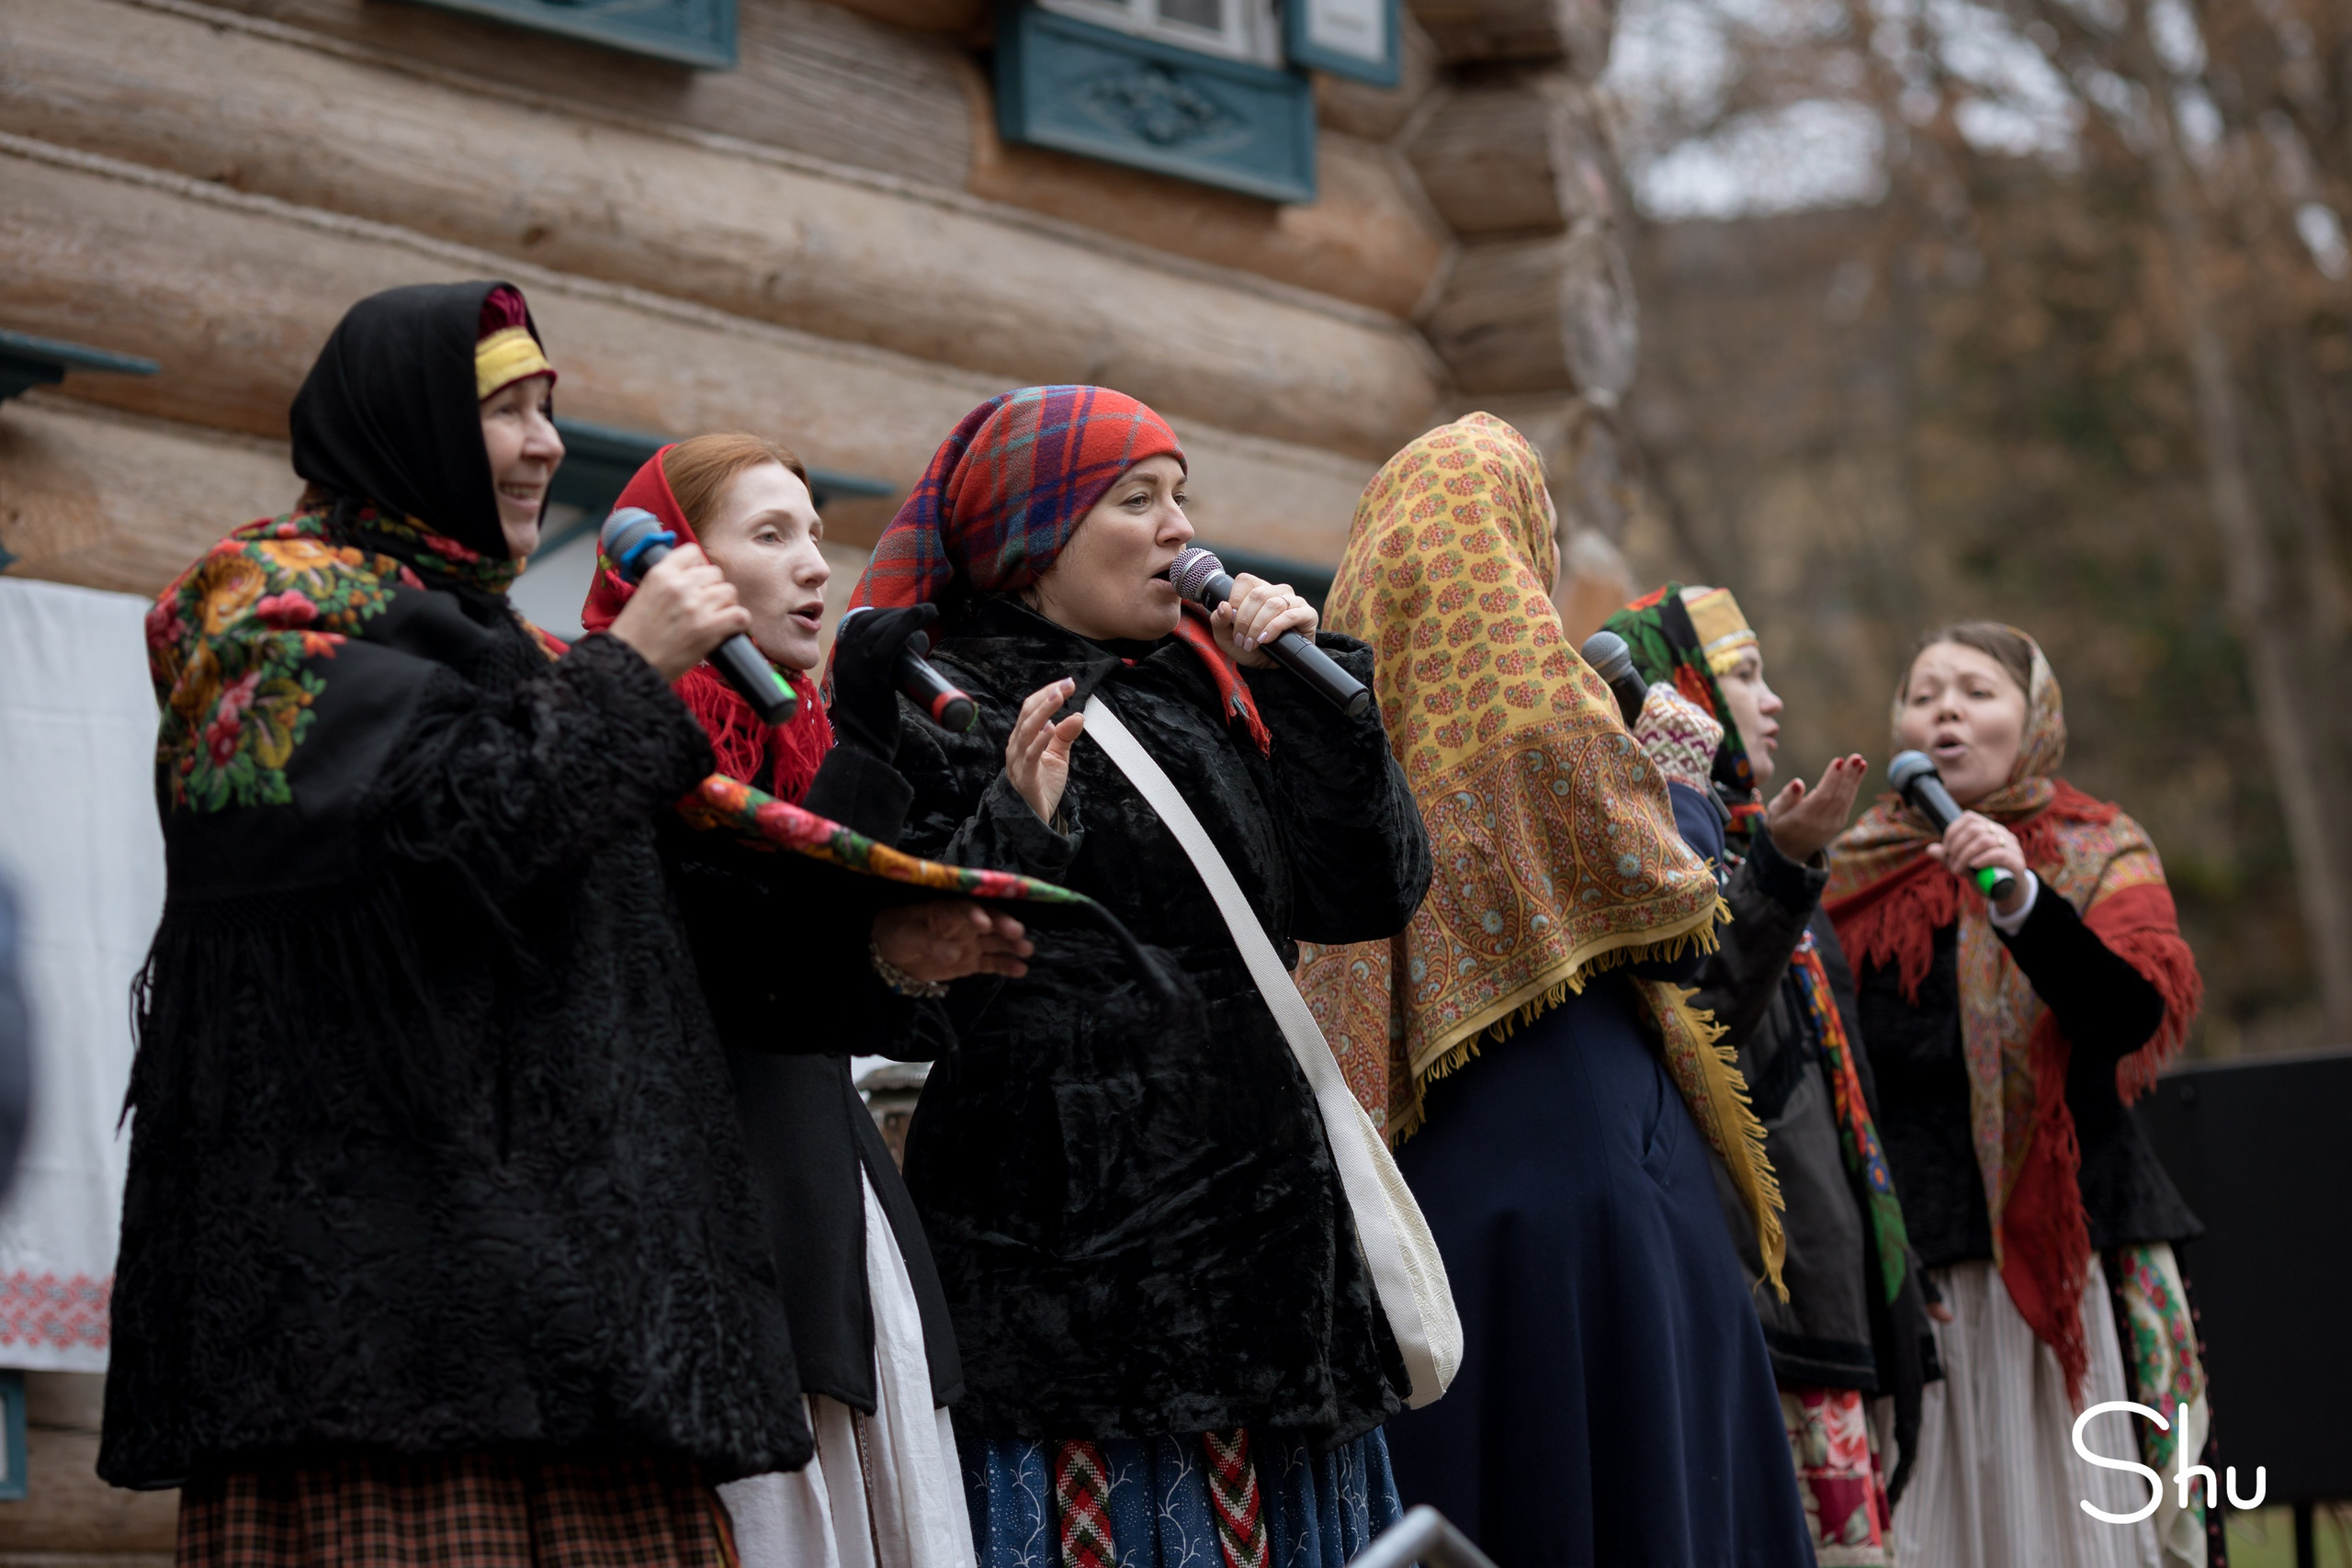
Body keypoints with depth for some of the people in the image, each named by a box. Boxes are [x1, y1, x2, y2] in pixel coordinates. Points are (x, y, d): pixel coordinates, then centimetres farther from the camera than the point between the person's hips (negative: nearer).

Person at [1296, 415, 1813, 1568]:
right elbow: (1667, 905, -8)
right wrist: (1679, 780, 11)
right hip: (1568, 1126, -7)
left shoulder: (1371, 685, 12)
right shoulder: (1534, 687, -9)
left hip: (1411, 1158, 7)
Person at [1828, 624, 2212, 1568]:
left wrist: (2024, 903, -26)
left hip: (2067, 1247, -2)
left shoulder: (2096, 858, 7)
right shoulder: (1857, 877, 14)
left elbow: (2135, 1013, -12)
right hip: (1910, 1265, 2)